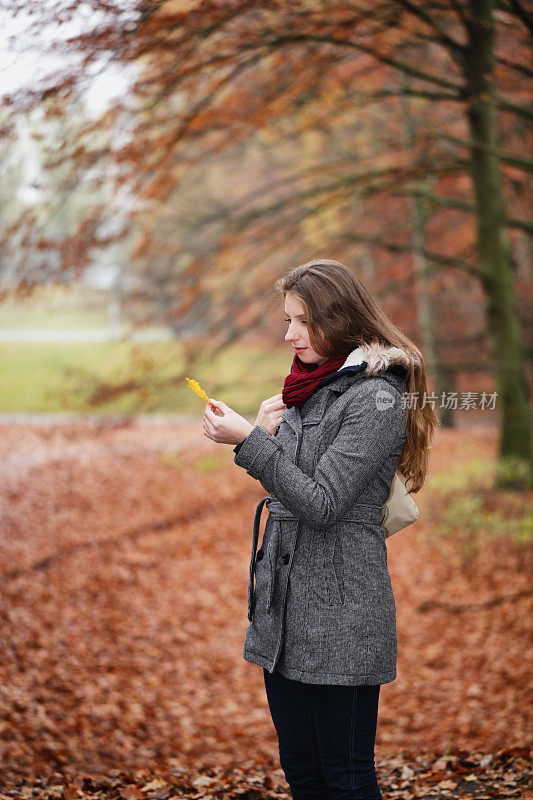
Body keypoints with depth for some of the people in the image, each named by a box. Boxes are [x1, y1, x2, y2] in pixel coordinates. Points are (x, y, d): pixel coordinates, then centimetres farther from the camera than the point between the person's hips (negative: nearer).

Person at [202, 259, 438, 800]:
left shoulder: (377, 397, -13)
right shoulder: (308, 388, 14)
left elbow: (322, 503, -19)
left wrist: (248, 442, -22)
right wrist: (270, 432, 3)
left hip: (339, 614, -8)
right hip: (284, 607, 9)